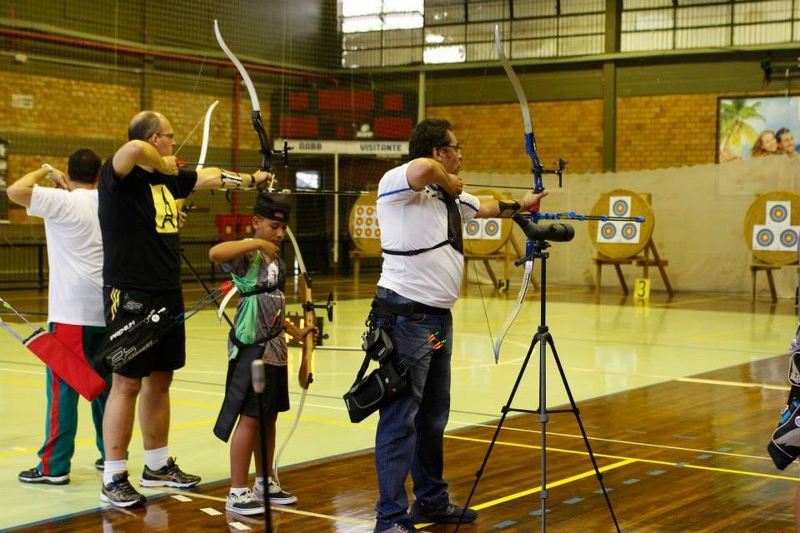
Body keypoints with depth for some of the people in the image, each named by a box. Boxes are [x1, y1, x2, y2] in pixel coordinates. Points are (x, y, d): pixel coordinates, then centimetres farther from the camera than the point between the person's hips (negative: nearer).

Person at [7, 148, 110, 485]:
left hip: (71, 311, -6)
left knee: (62, 385, -3)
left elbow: (15, 191, -19)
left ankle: (54, 466, -3)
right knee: (105, 383, 13)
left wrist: (44, 171, -3)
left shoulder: (64, 202, -9)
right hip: (107, 309, 6)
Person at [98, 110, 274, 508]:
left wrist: (251, 180, 35)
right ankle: (114, 478, 4)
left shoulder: (169, 177, 10)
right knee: (127, 383, -4)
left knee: (160, 381, 15)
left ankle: (157, 466, 28)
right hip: (131, 296, -8)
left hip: (168, 295, 8)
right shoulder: (119, 176, -14)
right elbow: (133, 148, -36)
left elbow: (210, 177, 26)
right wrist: (161, 165, -18)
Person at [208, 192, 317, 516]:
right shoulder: (248, 254, -12)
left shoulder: (276, 259, 13)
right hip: (252, 347, -8)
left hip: (274, 347, 9)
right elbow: (215, 253, -35)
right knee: (249, 416, -5)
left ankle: (264, 483, 27)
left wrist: (296, 332, 15)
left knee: (269, 416, 15)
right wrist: (256, 243, -29)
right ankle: (237, 493, 2)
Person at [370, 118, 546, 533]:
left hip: (439, 317, 9)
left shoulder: (450, 196, 16)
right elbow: (421, 168, -33)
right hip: (407, 316, -9)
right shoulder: (396, 184, -10)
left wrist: (519, 205, 50)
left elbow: (487, 206, 37)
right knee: (401, 419, -8)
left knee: (433, 416, 17)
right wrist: (446, 181, -13)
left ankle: (431, 499, 30)